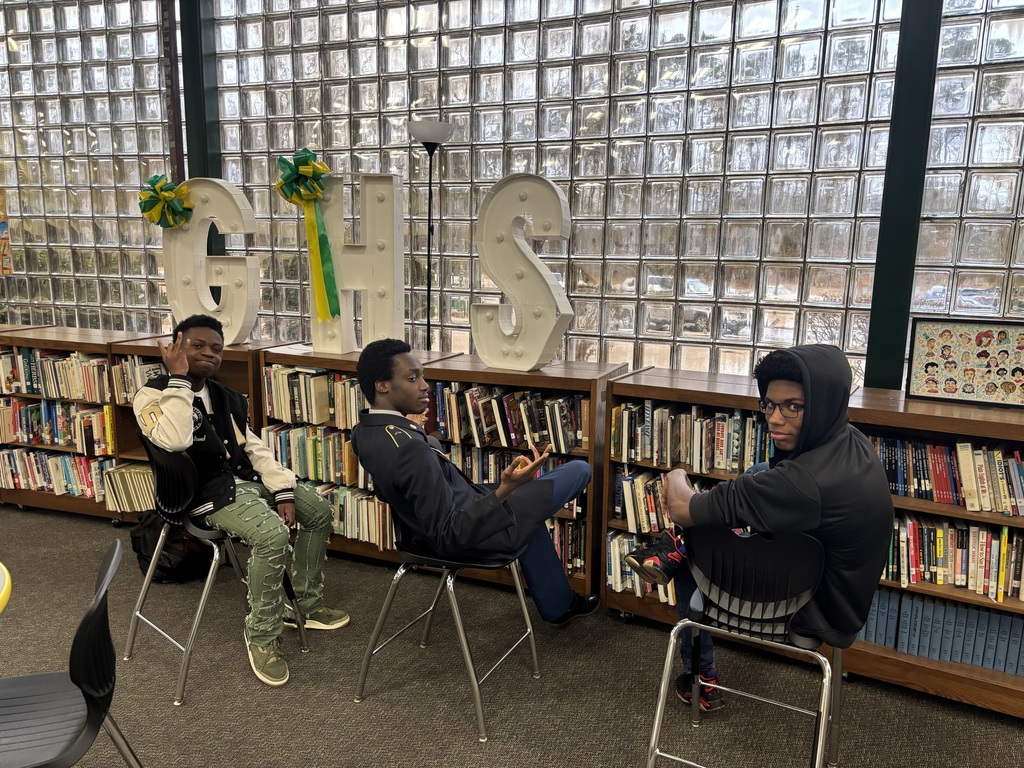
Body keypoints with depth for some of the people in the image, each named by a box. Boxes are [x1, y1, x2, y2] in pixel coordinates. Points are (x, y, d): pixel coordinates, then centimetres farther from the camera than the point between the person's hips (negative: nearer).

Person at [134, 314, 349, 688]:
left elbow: (254, 447, 10)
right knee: (272, 534, -31)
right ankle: (262, 635, -11)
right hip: (208, 492, -8)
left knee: (319, 511, 5)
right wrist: (178, 377, -25)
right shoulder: (152, 395, -9)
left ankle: (307, 603, 21)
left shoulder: (225, 396, 13)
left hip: (247, 479, 8)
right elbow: (175, 441, -30)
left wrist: (283, 492, -1)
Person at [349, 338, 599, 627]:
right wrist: (505, 490, -37)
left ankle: (557, 607, 45)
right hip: (469, 537, -9)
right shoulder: (409, 448, -35)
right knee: (580, 470, 3)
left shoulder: (363, 432, -6)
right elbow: (448, 535, -31)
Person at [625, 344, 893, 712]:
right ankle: (674, 549, 13)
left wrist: (675, 479, -6)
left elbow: (683, 509, -30)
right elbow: (770, 484, 9)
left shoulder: (804, 482, -38)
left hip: (806, 615, -8)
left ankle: (703, 680, 32)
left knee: (688, 569, 13)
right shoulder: (850, 441, -10)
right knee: (760, 470, 11)